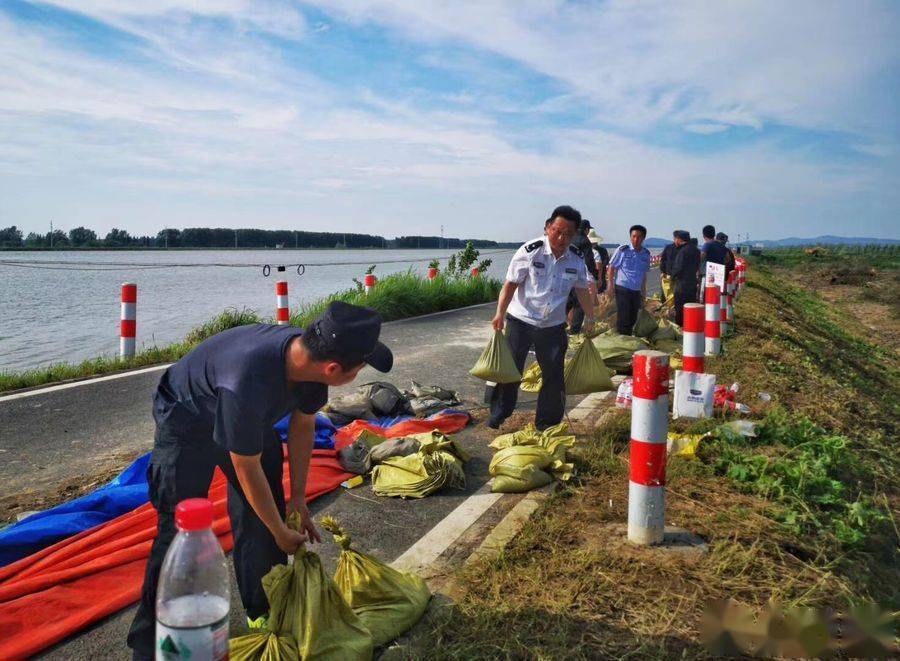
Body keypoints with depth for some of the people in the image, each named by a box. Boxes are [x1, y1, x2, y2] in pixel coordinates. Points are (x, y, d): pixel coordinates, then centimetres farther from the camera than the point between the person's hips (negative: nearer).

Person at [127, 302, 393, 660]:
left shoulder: (310, 357, -23)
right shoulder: (247, 383, -45)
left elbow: (302, 425, -4)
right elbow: (246, 469, -30)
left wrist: (298, 499, 2)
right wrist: (281, 532, -15)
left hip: (251, 419, 7)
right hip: (187, 420, -6)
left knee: (261, 517, 5)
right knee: (179, 529, -9)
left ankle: (266, 613, 23)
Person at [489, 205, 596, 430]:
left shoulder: (577, 259, -3)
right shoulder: (530, 251, -15)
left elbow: (582, 290, 11)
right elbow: (510, 284, -13)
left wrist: (590, 319, 15)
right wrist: (500, 314, -22)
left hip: (553, 326, 3)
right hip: (520, 321, -3)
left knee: (554, 375, 7)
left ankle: (547, 424, 21)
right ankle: (498, 416, 23)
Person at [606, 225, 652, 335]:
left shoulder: (646, 254, 7)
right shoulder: (622, 250, -7)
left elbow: (644, 274, 17)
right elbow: (611, 268, -3)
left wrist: (644, 291, 18)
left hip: (637, 291, 5)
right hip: (622, 288, -5)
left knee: (633, 319, 10)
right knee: (623, 318, -5)